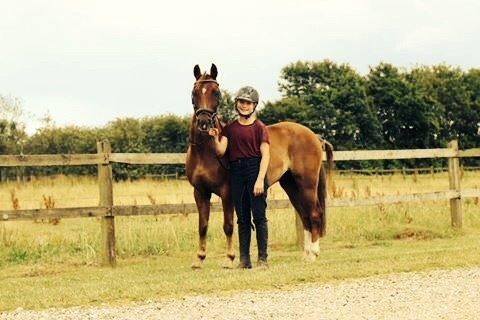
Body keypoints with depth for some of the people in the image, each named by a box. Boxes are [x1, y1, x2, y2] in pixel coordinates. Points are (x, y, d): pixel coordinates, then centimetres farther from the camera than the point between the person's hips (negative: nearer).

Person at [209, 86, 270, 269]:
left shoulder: (259, 127, -2)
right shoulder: (230, 128, 11)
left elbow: (265, 155, -7)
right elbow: (220, 151, 3)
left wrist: (260, 180, -16)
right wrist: (215, 138, -17)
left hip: (255, 170, -4)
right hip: (236, 173, 4)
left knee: (259, 217, -3)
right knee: (242, 219, 7)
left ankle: (262, 258, 1)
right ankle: (244, 260, 10)